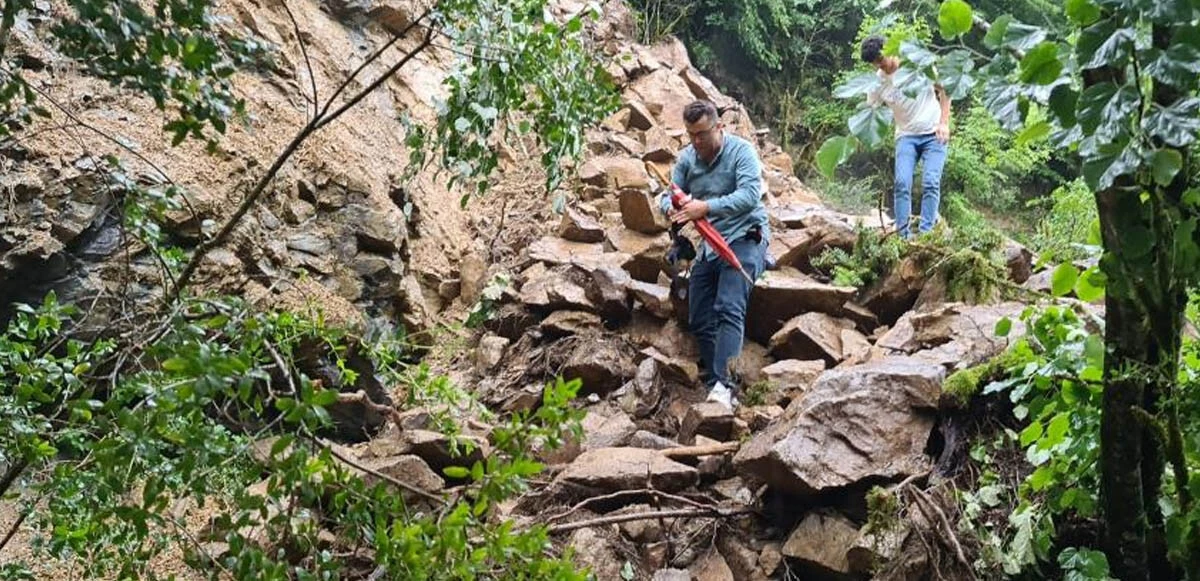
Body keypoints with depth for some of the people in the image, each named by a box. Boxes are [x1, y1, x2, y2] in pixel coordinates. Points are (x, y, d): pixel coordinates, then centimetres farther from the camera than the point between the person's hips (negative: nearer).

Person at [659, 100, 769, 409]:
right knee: (699, 320, 4)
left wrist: (706, 207, -32)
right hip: (709, 243, 7)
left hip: (744, 238, -7)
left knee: (729, 310, -25)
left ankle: (724, 385, -34)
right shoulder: (687, 157, 8)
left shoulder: (741, 151, -9)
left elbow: (750, 195, -22)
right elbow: (670, 193, 8)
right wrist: (672, 209, -18)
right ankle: (715, 385, 10)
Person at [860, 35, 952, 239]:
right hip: (906, 136, 2)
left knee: (931, 183, -14)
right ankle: (903, 235, -14)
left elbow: (943, 90, 1)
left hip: (934, 134, -2)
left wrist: (944, 123, -8)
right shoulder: (877, 82, -4)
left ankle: (925, 234, -14)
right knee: (902, 183, -15)